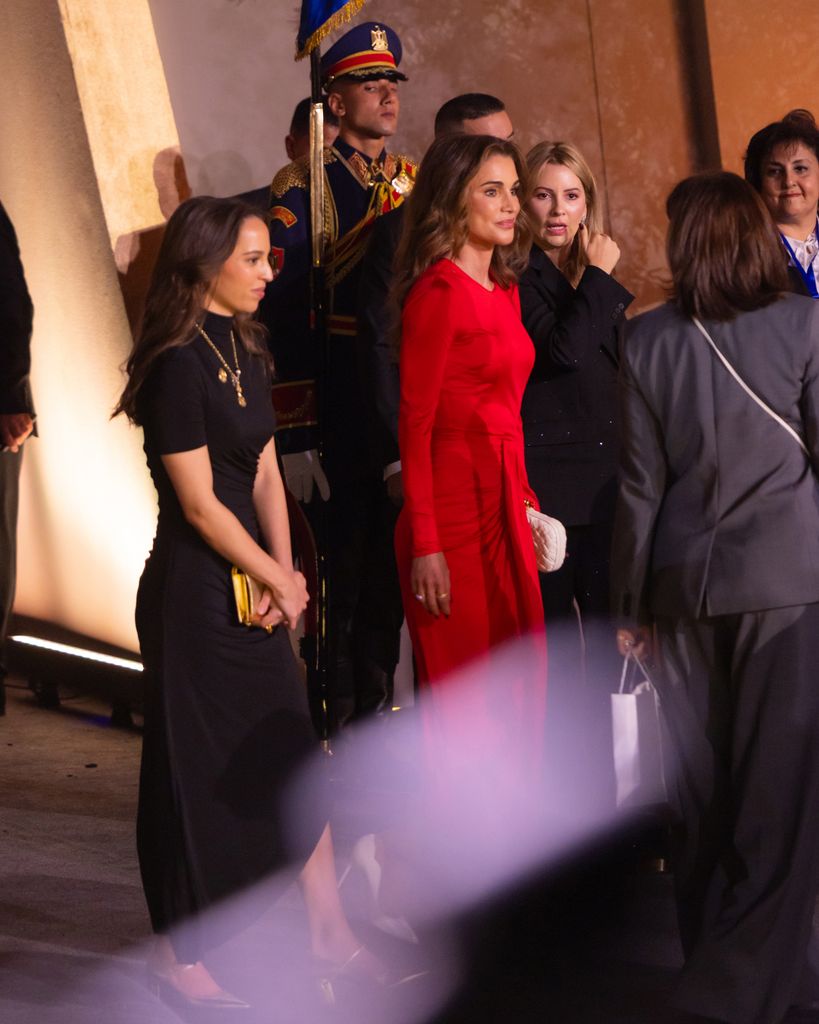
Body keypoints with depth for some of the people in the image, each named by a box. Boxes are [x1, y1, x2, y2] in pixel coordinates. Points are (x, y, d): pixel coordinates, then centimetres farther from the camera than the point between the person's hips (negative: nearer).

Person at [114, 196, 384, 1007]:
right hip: (194, 591, -8)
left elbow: (265, 476, 8)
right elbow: (200, 504, -18)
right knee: (193, 767, 2)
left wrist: (285, 576, -3)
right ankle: (179, 955, 15)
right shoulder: (178, 364, -17)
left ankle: (328, 927, 21)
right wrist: (278, 578, -8)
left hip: (252, 588, 8)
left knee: (292, 751, 11)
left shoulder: (245, 352, 9)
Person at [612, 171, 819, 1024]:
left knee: (702, 781, 13)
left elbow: (641, 482, 3)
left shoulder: (649, 339, 0)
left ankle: (707, 953, 25)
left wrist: (630, 602, 10)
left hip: (687, 580, 3)